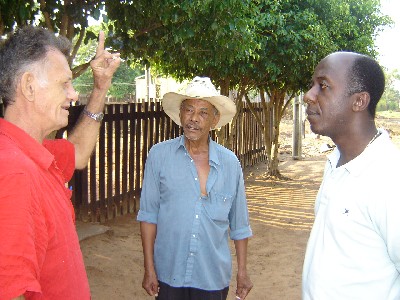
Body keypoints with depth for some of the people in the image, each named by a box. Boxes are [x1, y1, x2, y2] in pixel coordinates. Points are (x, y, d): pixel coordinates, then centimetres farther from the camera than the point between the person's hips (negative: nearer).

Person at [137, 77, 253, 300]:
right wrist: (149, 269, -3)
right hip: (169, 274, -1)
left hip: (213, 277, 1)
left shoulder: (230, 163, -3)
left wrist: (242, 271, 7)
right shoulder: (159, 155, -7)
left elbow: (239, 224, 4)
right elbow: (149, 215, -3)